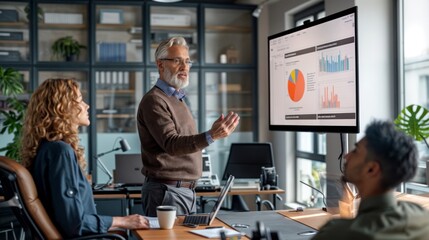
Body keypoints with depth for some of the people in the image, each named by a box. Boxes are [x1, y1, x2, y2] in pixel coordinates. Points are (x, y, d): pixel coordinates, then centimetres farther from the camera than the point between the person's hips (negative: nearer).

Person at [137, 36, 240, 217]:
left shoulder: (178, 98, 17)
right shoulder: (154, 100, -14)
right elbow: (171, 144, -27)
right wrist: (211, 136, -41)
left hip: (187, 191, 9)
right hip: (166, 191, -9)